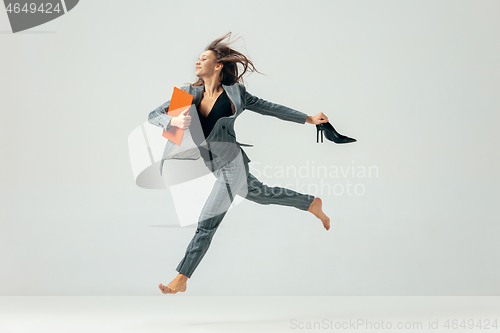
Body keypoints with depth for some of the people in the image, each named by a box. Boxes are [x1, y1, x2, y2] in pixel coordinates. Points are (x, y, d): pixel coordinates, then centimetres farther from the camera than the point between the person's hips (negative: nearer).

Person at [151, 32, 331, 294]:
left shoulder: (235, 93, -10)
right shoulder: (191, 93, 0)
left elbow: (270, 108, 1)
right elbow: (153, 115, -6)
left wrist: (308, 119, 3)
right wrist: (174, 121, -29)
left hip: (232, 165, -7)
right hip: (218, 169, 7)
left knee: (207, 223, -9)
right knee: (262, 194, 26)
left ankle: (181, 279, -2)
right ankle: (312, 204, 46)